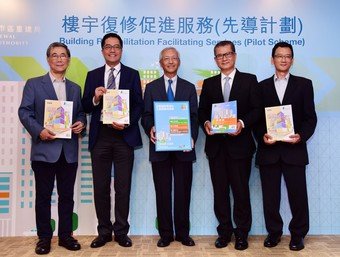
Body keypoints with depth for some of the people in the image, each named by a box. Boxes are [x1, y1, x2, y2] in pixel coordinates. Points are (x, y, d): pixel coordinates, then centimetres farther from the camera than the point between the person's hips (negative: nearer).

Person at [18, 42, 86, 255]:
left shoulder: (75, 88, 16)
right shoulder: (34, 84, 4)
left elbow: (80, 113, 17)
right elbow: (24, 112, -3)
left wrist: (81, 123, -6)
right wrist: (39, 131, -18)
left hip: (69, 151, 3)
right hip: (44, 149, -3)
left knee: (67, 195, 10)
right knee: (43, 196, 5)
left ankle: (66, 235, 22)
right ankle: (44, 237, 18)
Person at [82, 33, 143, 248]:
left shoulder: (132, 74, 7)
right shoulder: (93, 75, 12)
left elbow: (139, 105, 1)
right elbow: (86, 107, 8)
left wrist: (127, 123, -15)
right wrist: (95, 98, -12)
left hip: (124, 136, -2)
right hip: (100, 136, 2)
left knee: (123, 187, 4)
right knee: (101, 187, 7)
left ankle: (121, 232, 17)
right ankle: (104, 231, 21)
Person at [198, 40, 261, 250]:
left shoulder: (249, 80, 4)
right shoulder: (209, 83, 13)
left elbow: (257, 109, -2)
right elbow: (202, 111, 11)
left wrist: (242, 122, -18)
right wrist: (205, 123, -10)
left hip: (240, 144, -3)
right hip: (216, 145, 3)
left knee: (241, 190, 3)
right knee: (220, 191, 9)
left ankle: (242, 233, 19)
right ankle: (224, 231, 23)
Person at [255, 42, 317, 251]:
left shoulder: (304, 84, 8)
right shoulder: (262, 86, 11)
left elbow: (310, 117, 3)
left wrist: (302, 135, -14)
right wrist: (263, 136, -11)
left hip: (294, 149, -1)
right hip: (268, 149, 1)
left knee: (298, 194, 3)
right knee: (270, 195, 8)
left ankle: (298, 234, 21)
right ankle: (274, 232, 24)